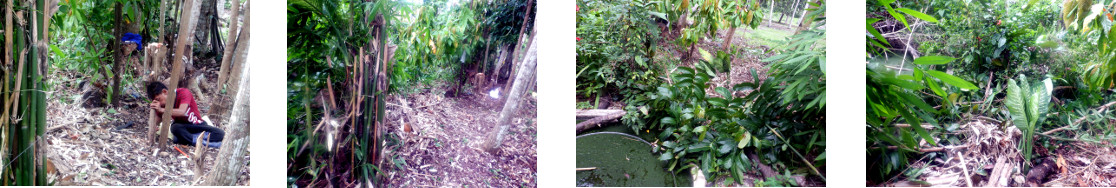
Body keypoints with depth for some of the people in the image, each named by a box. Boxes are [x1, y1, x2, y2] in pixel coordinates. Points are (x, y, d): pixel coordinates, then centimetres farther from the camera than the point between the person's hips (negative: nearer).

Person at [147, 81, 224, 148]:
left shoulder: (183, 92, -20)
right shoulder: (163, 103, -5)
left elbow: (181, 112, -34)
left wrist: (161, 109, -41)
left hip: (198, 125, -2)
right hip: (183, 126, 2)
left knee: (220, 134, -27)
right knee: (175, 128, -37)